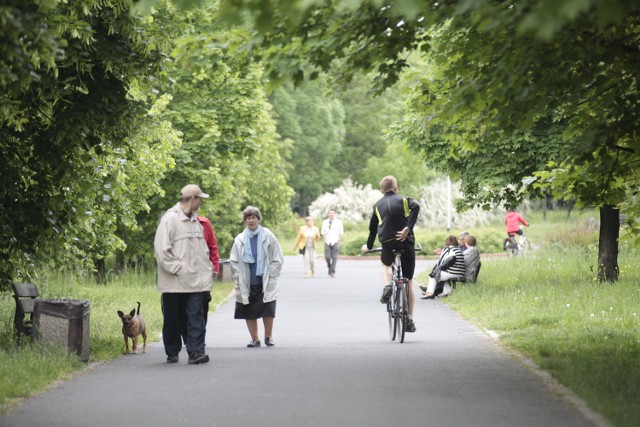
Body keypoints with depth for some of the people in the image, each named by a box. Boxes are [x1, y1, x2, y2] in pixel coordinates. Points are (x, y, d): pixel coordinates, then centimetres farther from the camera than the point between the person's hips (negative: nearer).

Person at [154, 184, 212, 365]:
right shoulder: (169, 219, -9)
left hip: (196, 281, 5)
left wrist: (208, 267, 10)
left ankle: (196, 351, -11)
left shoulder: (195, 221, 15)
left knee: (196, 317, -6)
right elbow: (161, 250, -13)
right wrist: (178, 269, -16)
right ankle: (172, 353, 19)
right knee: (173, 319, 6)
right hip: (174, 282, -5)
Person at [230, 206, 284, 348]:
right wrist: (239, 278, -1)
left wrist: (270, 276, -4)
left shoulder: (267, 237, -2)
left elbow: (277, 259, 1)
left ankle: (268, 337, 14)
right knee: (249, 312, 4)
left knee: (268, 311, -1)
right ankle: (255, 338, 13)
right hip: (247, 284, 2)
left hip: (265, 283, -2)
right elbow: (233, 261, 7)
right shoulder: (240, 239, 1)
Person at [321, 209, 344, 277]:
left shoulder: (338, 222, 2)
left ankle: (333, 272, -4)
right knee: (327, 257, -7)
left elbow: (341, 233, 6)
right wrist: (325, 240, 5)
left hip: (335, 243, -2)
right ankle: (329, 267, 19)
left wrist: (337, 240, -2)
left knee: (334, 258, -7)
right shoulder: (325, 222, 10)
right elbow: (323, 232, 17)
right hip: (327, 242, 2)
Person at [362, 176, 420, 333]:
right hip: (406, 243, -1)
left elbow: (373, 227, 22)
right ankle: (409, 320, 6)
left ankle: (387, 287, 5)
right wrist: (408, 228, -19)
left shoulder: (378, 205, 16)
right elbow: (416, 207, -15)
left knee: (385, 264, 36)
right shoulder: (404, 200, 9)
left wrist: (368, 246, 36)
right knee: (409, 281, 10)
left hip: (388, 244, 1)